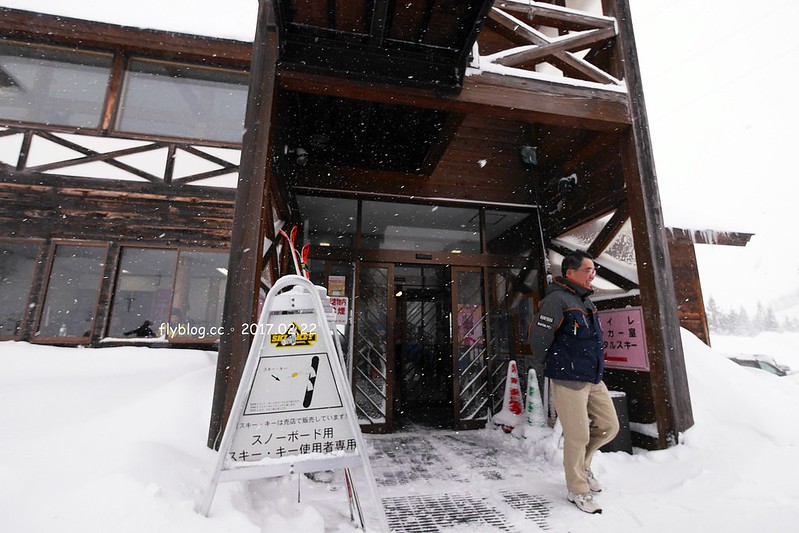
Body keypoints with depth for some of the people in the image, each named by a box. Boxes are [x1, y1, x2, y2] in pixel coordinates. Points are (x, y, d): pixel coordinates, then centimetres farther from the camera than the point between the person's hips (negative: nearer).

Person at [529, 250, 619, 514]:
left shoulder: (585, 300, 13)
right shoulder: (557, 299, -18)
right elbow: (538, 335, -21)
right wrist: (542, 364, -6)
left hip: (593, 378, 9)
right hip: (569, 380, -9)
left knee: (609, 427, 15)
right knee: (578, 435, 1)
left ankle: (581, 464, 39)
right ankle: (577, 490, 24)